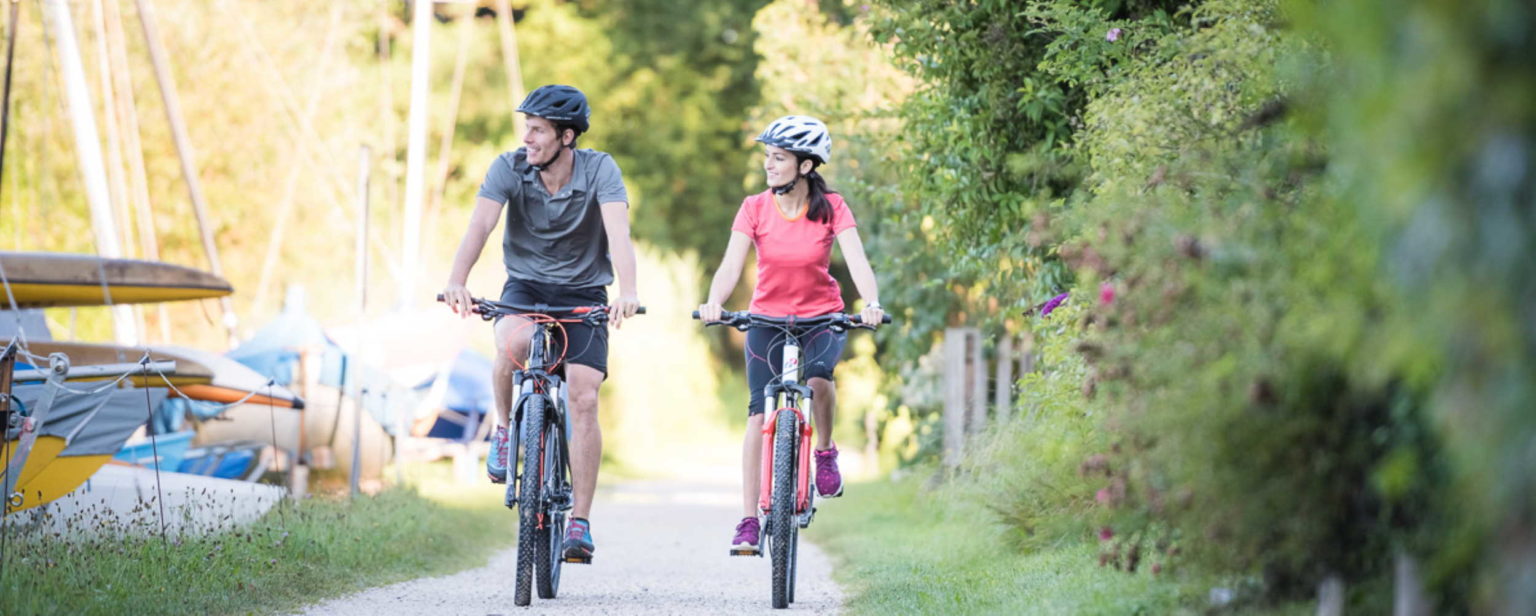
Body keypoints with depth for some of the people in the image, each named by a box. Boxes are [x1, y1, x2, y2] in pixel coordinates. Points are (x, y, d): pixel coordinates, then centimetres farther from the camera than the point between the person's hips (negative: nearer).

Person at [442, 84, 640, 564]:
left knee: (583, 401, -13)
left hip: (583, 294, 0)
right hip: (525, 286, 0)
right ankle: (504, 427, -5)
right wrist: (456, 282, -41)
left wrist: (628, 292, -47)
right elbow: (480, 225, -24)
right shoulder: (509, 169, -12)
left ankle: (580, 523, -6)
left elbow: (618, 232, -29)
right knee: (512, 342, -34)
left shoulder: (600, 170, -16)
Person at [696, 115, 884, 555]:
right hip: (768, 317, 1)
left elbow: (857, 261, -22)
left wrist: (871, 304, -41)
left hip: (822, 318, -1)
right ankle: (749, 521, -4)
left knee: (818, 377, -32)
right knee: (758, 415, -8)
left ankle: (825, 451, -3)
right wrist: (713, 303, -39)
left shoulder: (831, 208, -11)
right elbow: (731, 264, -19)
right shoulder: (755, 209, -9)